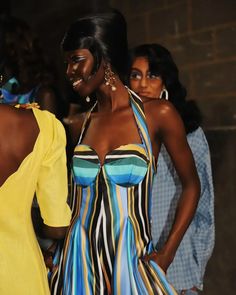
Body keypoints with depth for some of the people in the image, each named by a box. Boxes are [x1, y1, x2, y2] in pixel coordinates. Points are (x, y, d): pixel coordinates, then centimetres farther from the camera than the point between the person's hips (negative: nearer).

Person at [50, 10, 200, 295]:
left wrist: (167, 252, -5)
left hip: (132, 259, -3)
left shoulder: (157, 114, -7)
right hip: (79, 259, 4)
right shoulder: (81, 125, 5)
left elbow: (191, 185, 1)